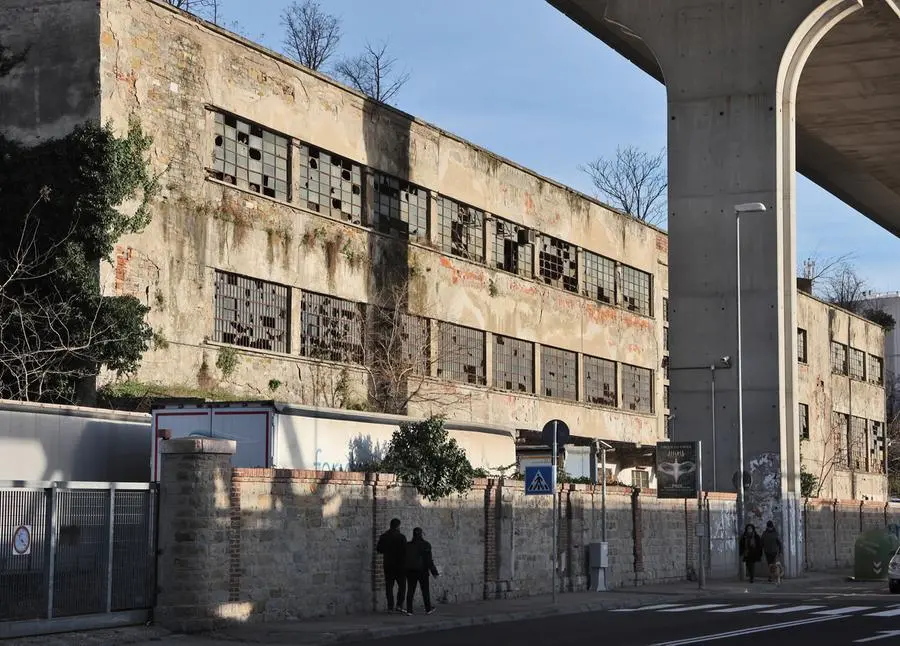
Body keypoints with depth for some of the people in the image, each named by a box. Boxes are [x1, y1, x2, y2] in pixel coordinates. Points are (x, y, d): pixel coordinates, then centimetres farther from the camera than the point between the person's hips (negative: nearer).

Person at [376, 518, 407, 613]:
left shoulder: (383, 537, 3)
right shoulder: (401, 537, -10)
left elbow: (379, 550, 10)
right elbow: (405, 551, -11)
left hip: (387, 565, 4)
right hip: (399, 565, -4)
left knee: (389, 586, 7)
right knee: (402, 585, 6)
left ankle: (390, 607, 5)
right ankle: (399, 605, -4)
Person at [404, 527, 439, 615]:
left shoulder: (408, 545, 1)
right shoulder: (425, 545, -9)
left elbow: (404, 559, 5)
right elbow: (429, 560, -10)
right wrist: (434, 572, -4)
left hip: (410, 571, 3)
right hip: (422, 570, -3)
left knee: (410, 590, 5)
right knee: (425, 590, 10)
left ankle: (409, 610, -1)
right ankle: (428, 609, 17)